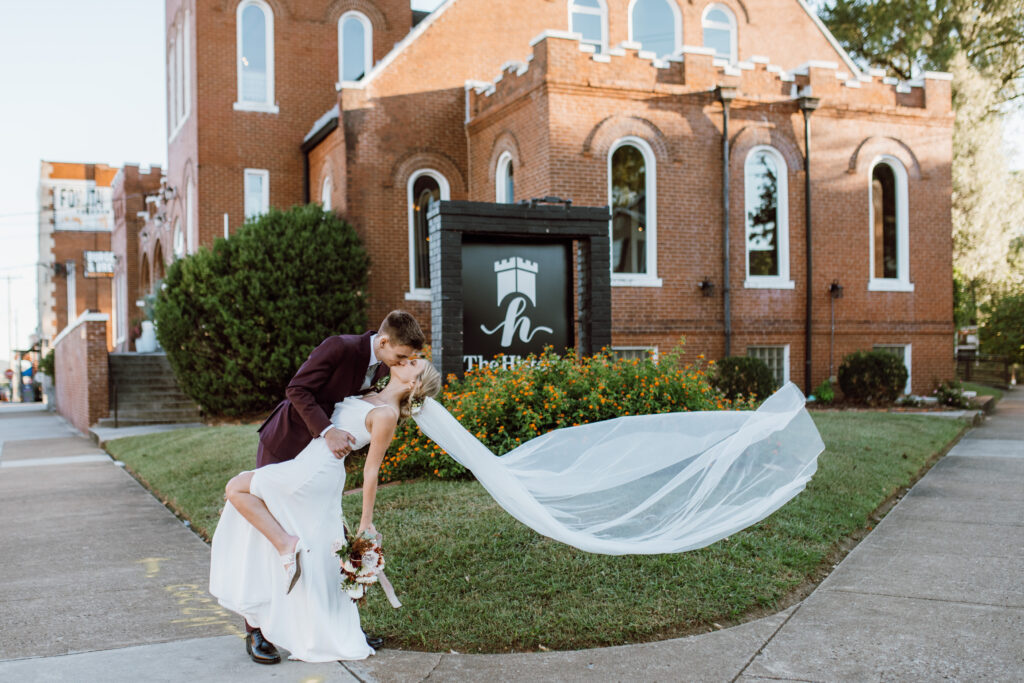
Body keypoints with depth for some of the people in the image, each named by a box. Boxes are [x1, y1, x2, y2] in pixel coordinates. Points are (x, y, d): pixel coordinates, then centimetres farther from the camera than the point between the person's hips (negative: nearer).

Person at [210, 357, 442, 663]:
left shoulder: (387, 413, -14)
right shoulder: (373, 397, 11)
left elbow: (371, 471, -12)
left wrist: (366, 521, -8)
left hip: (315, 474, -9)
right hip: (314, 469, 9)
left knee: (237, 488, -3)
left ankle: (286, 544, -5)